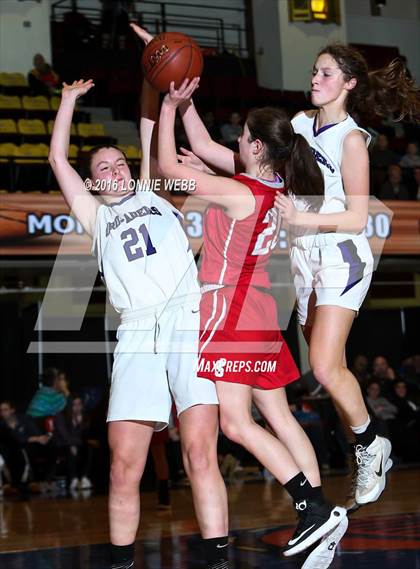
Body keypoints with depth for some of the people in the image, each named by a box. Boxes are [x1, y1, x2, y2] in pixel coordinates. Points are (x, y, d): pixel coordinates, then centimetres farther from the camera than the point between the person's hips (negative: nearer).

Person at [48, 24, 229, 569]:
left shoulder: (154, 193, 27)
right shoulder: (97, 217, 27)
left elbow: (150, 128, 24)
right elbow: (58, 160, 25)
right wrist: (70, 98, 32)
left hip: (190, 322, -1)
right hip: (137, 335, 1)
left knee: (200, 453, -15)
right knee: (124, 468, -8)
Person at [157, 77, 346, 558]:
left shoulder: (239, 193, -18)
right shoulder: (270, 188, 6)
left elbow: (168, 166, -11)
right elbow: (205, 147, 17)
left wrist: (169, 107, -4)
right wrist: (185, 103, 13)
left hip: (231, 311, -9)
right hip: (260, 315, 9)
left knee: (236, 423, -9)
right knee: (278, 416, 10)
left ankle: (314, 507, -12)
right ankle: (318, 510, 8)